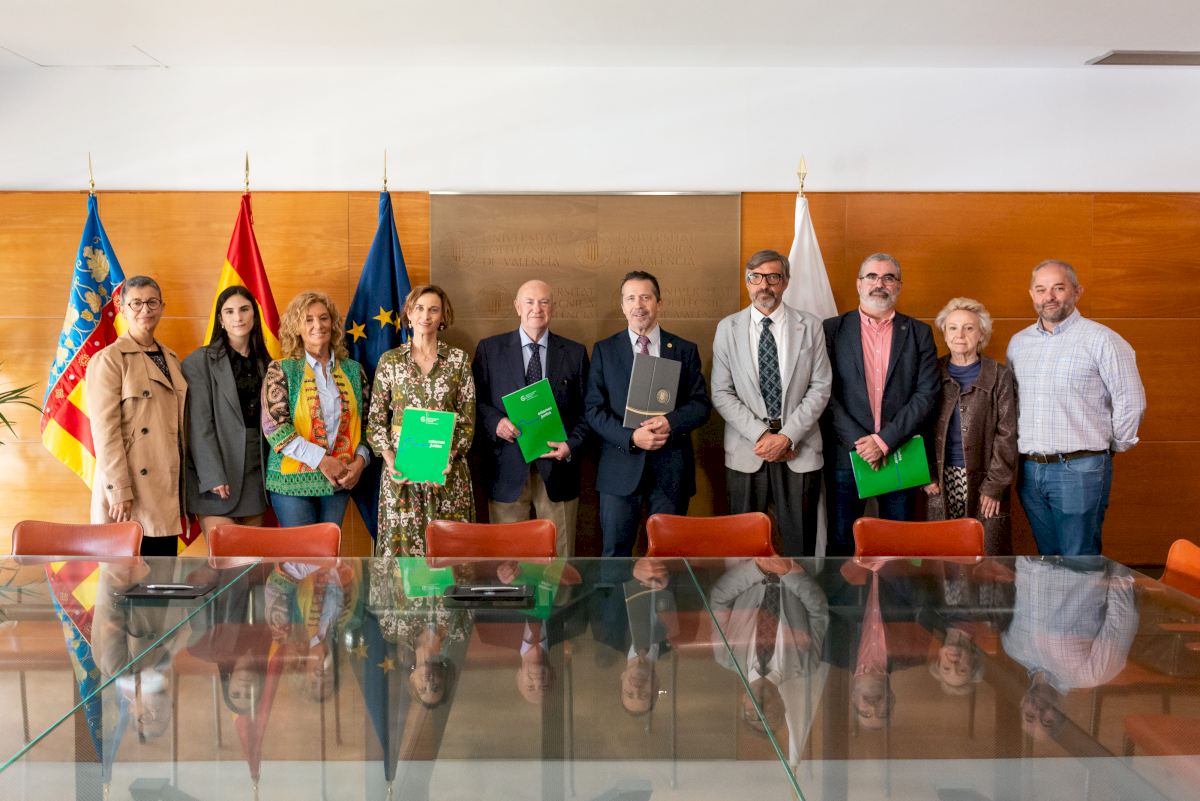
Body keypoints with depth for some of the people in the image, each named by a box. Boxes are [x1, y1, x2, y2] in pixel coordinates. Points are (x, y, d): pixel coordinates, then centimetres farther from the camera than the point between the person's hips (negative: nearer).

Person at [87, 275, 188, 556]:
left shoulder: (171, 358, 15)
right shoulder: (108, 360, -5)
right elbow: (105, 430, -12)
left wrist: (187, 480, 13)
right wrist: (119, 491, -17)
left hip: (167, 488, 6)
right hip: (130, 491, -6)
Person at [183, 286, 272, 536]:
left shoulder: (264, 363, 13)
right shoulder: (200, 361, -3)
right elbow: (199, 424, -9)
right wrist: (212, 476, -15)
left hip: (256, 469, 5)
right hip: (218, 474, -5)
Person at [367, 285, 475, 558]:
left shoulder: (459, 359, 4)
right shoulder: (390, 360, 5)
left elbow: (468, 419, 2)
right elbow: (376, 419, 5)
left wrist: (449, 458, -12)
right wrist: (390, 461, -9)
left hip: (448, 471, 0)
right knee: (400, 540, 2)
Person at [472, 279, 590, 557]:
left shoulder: (575, 353, 7)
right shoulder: (489, 349, 5)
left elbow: (585, 409, 7)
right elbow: (476, 400, 5)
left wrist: (572, 444, -9)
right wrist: (495, 422, -14)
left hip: (558, 466, 1)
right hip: (507, 469, -1)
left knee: (559, 554, 8)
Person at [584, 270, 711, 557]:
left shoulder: (685, 350, 7)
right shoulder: (604, 350, 5)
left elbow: (701, 404, 3)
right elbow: (594, 408, -1)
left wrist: (671, 422, -18)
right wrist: (631, 437, -16)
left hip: (671, 468, 1)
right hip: (621, 467, -1)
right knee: (615, 550, 4)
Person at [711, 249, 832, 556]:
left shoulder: (810, 326, 4)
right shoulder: (727, 328, 4)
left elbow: (820, 388, 0)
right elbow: (722, 394, 0)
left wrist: (787, 436, -10)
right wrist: (760, 435, -10)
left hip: (799, 453, 0)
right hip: (746, 453, 0)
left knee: (800, 542, 5)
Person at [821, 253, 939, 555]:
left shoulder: (919, 333, 6)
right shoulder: (833, 330, 3)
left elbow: (927, 394, -2)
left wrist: (885, 441, -12)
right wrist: (858, 442, -13)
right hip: (846, 455, -1)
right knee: (840, 544, 6)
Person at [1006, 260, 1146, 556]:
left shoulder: (1101, 339, -6)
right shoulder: (1018, 342, 12)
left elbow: (1131, 401, -5)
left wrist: (1114, 445, 3)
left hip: (1080, 469, -5)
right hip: (1030, 469, 5)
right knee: (1048, 558, 14)